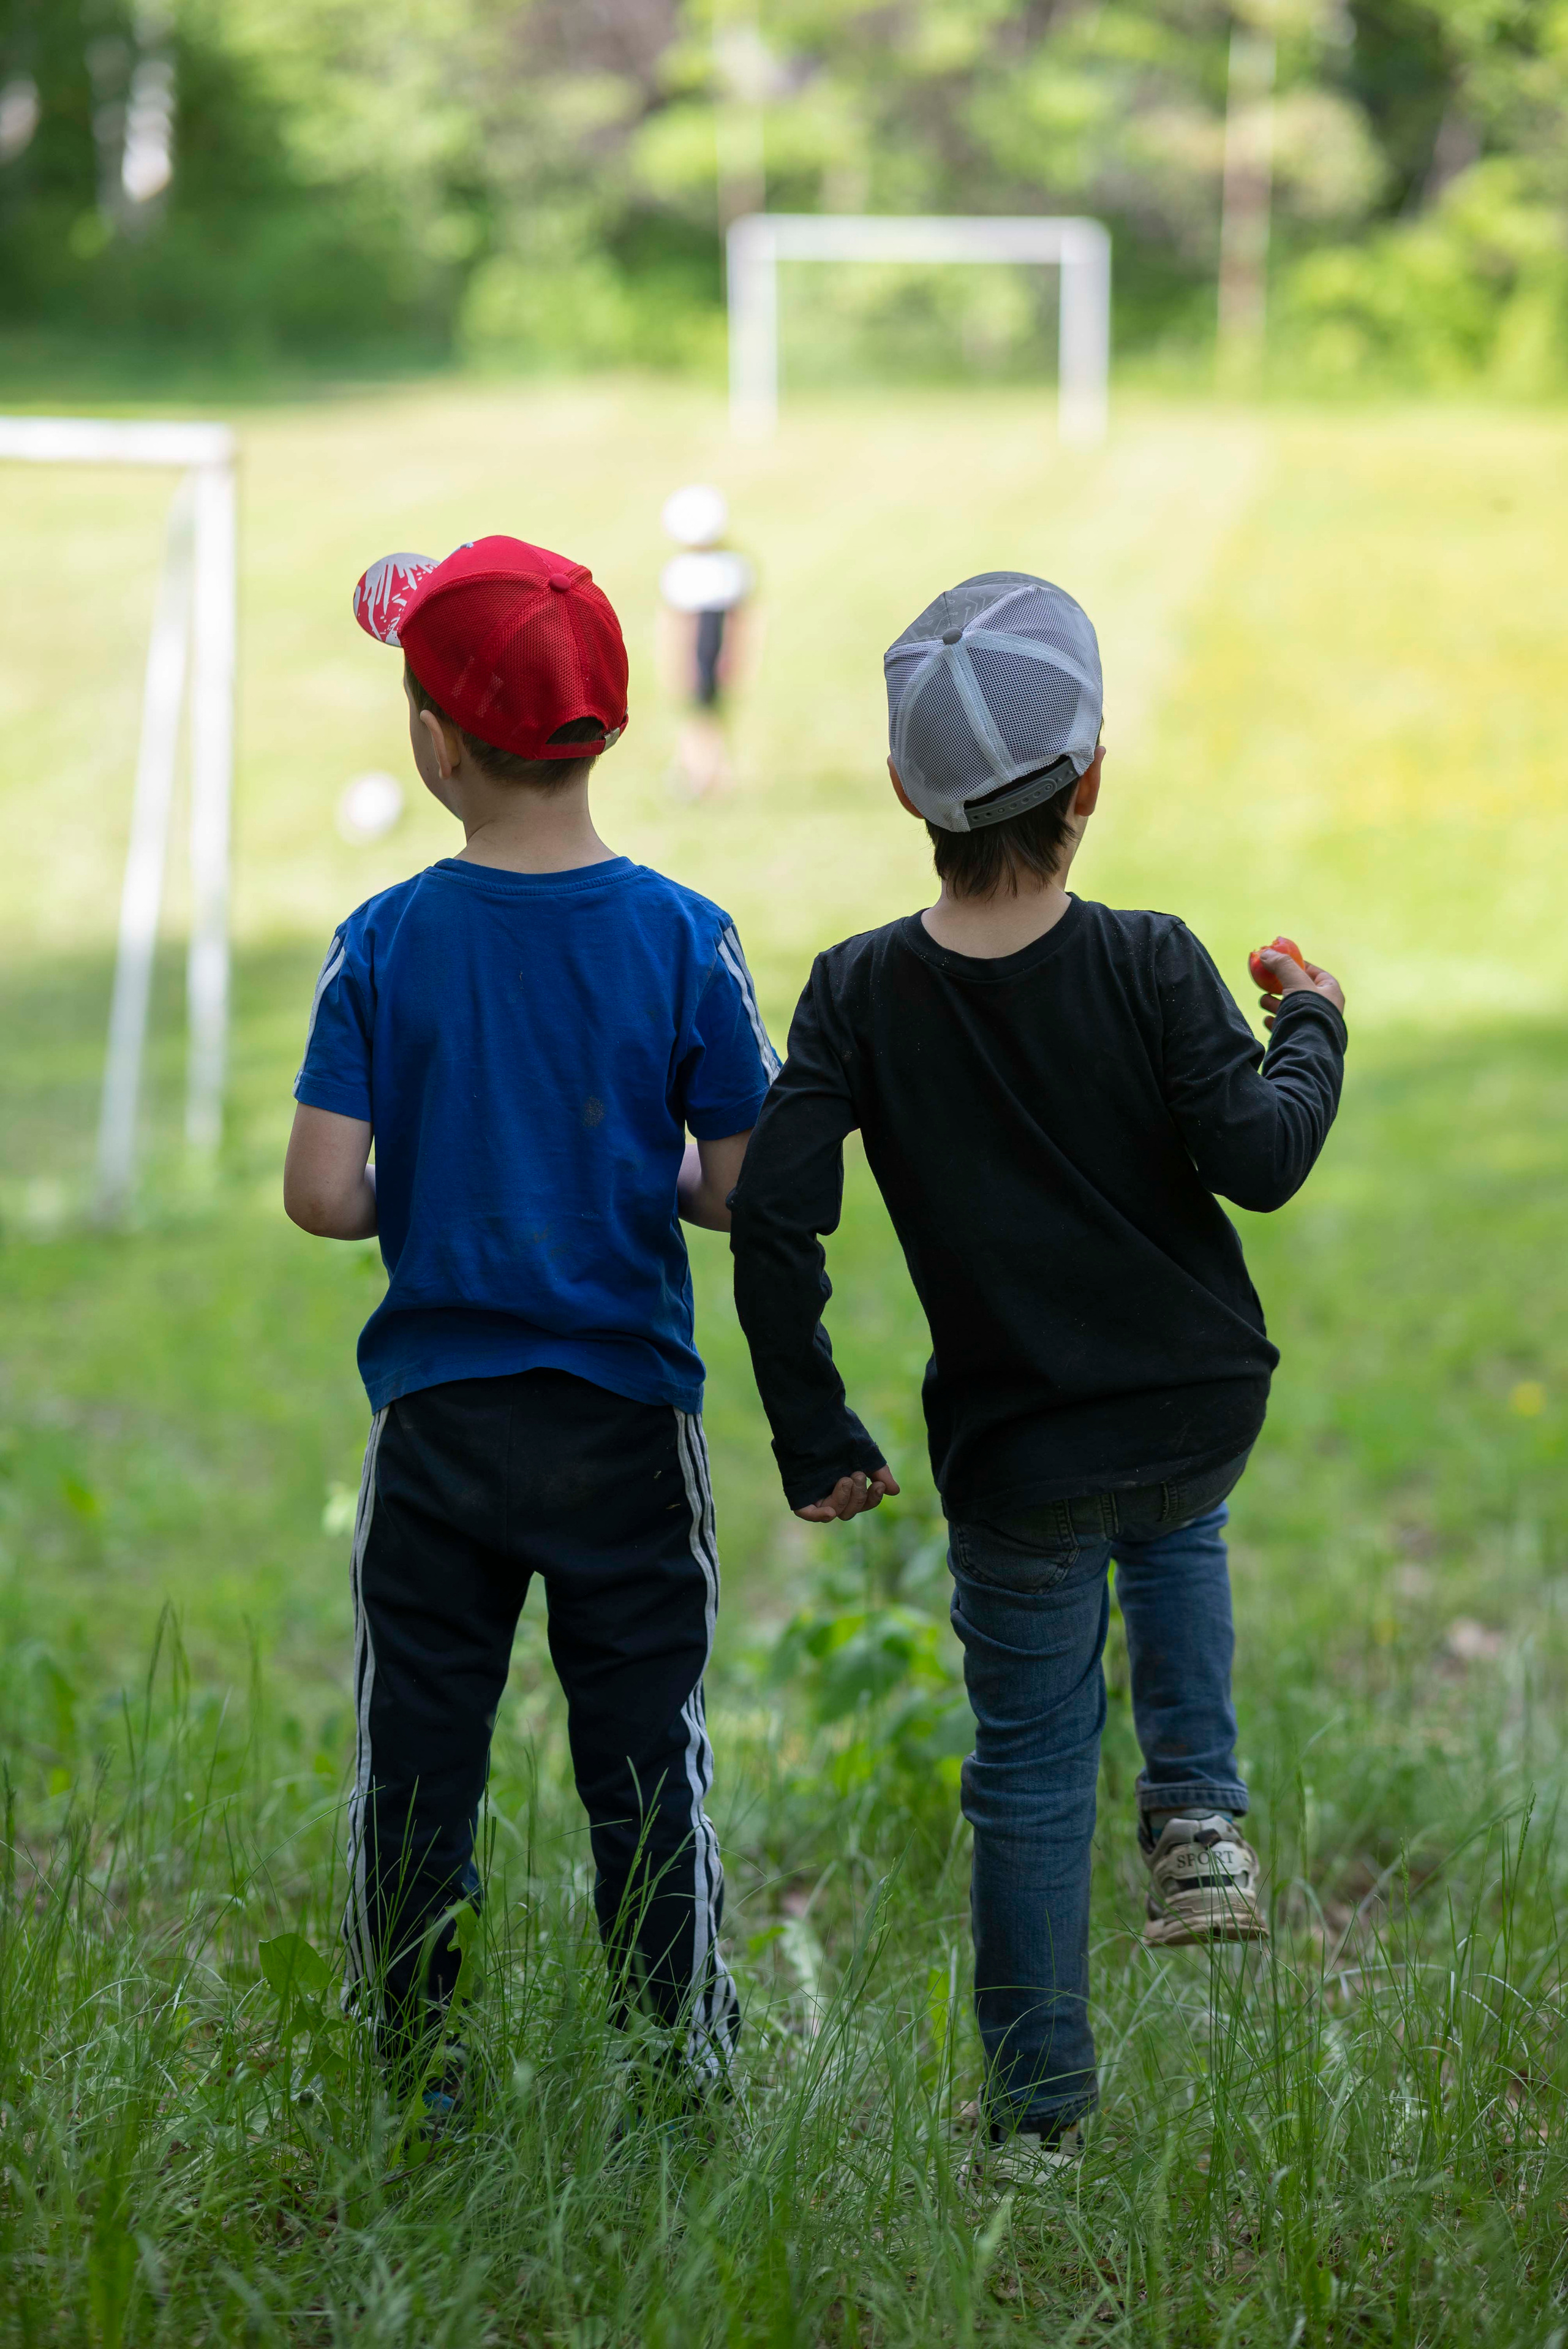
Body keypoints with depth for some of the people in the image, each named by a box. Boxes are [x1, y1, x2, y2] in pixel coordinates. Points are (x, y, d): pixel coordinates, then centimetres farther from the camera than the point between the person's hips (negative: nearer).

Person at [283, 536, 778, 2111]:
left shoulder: (386, 943, -8)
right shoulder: (682, 936, -8)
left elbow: (320, 1194, -12)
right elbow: (746, 1191, -7)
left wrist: (427, 1199, 8)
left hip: (436, 1418, 0)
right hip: (628, 1414, 0)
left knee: (415, 1766, 10)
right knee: (645, 1762, 9)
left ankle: (407, 2086, 16)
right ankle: (680, 2084, 13)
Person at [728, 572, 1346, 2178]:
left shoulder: (859, 993, -9)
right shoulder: (1148, 966, -13)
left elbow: (774, 1216, -14)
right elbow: (1257, 1160, -14)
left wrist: (815, 1443, -6)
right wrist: (1311, 1033, 7)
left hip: (1015, 1459, 0)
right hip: (1204, 1415, 0)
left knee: (1031, 1764, 13)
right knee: (1173, 1533, 37)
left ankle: (1037, 2111, 17)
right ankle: (1198, 1816, 18)